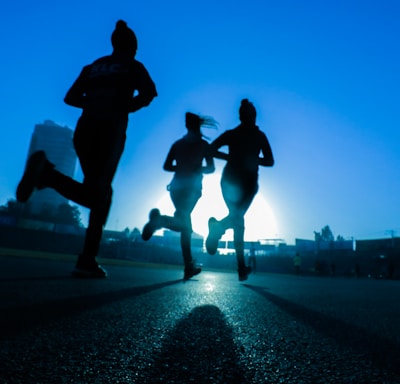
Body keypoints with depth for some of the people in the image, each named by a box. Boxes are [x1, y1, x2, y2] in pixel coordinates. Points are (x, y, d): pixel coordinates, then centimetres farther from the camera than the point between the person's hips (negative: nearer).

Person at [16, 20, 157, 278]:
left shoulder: (93, 66, 25)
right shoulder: (133, 66, 13)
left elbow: (71, 97, 17)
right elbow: (148, 93, -6)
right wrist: (125, 107, 8)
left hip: (85, 129, 5)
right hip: (111, 129, -4)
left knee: (94, 195, 6)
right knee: (100, 192, -6)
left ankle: (46, 172, -20)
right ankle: (87, 260, -20)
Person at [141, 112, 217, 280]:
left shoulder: (177, 144, 13)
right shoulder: (203, 144, 4)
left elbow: (167, 166, 6)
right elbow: (211, 168, 0)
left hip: (177, 186, 4)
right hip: (192, 186, -4)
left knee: (185, 225, 11)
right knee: (183, 223, -10)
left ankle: (189, 267, 10)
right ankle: (160, 220, -43)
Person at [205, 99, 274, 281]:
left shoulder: (231, 134, 7)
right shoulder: (259, 136, 4)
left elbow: (211, 150, -1)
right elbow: (269, 161, 2)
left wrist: (230, 157, 11)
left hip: (229, 179, 3)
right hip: (248, 182, -2)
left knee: (238, 220, 15)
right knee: (237, 218, 1)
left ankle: (242, 268, 7)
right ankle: (219, 226, -36)